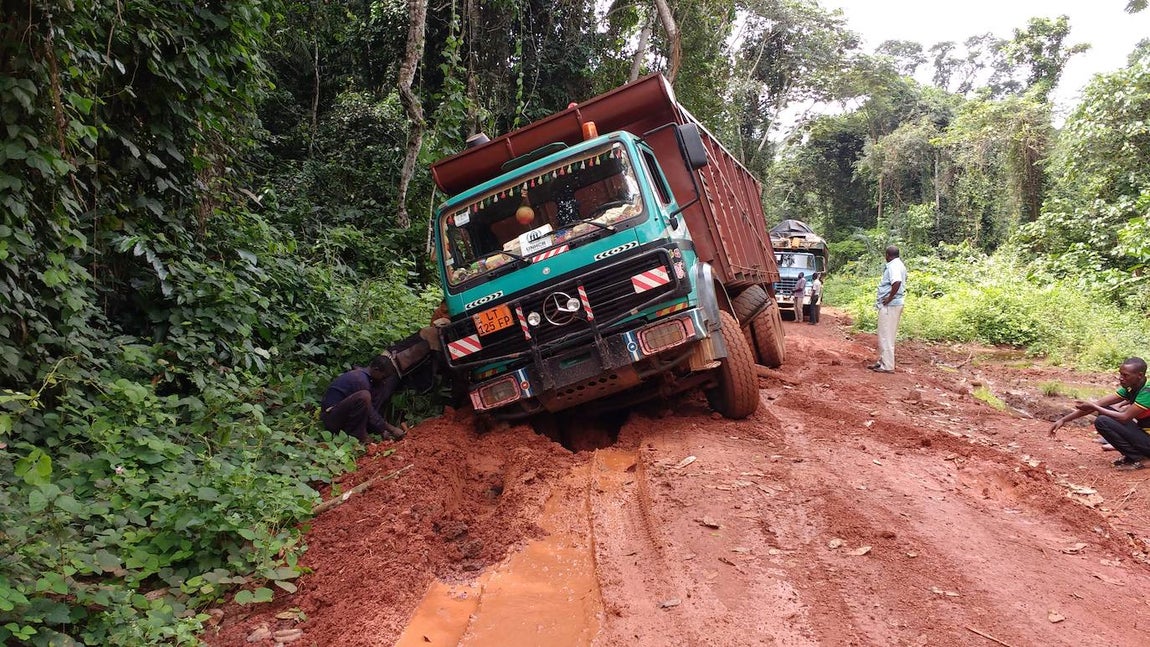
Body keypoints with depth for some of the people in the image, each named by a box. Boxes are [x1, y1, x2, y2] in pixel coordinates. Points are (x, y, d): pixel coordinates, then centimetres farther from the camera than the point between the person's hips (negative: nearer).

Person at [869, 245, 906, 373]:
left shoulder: (893, 266, -16)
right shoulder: (900, 265, 16)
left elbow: (897, 282, -32)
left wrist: (889, 298, -23)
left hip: (889, 305, -10)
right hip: (895, 304, 10)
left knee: (886, 335, -5)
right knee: (886, 335, 16)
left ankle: (887, 366, -3)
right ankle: (882, 361, 24)